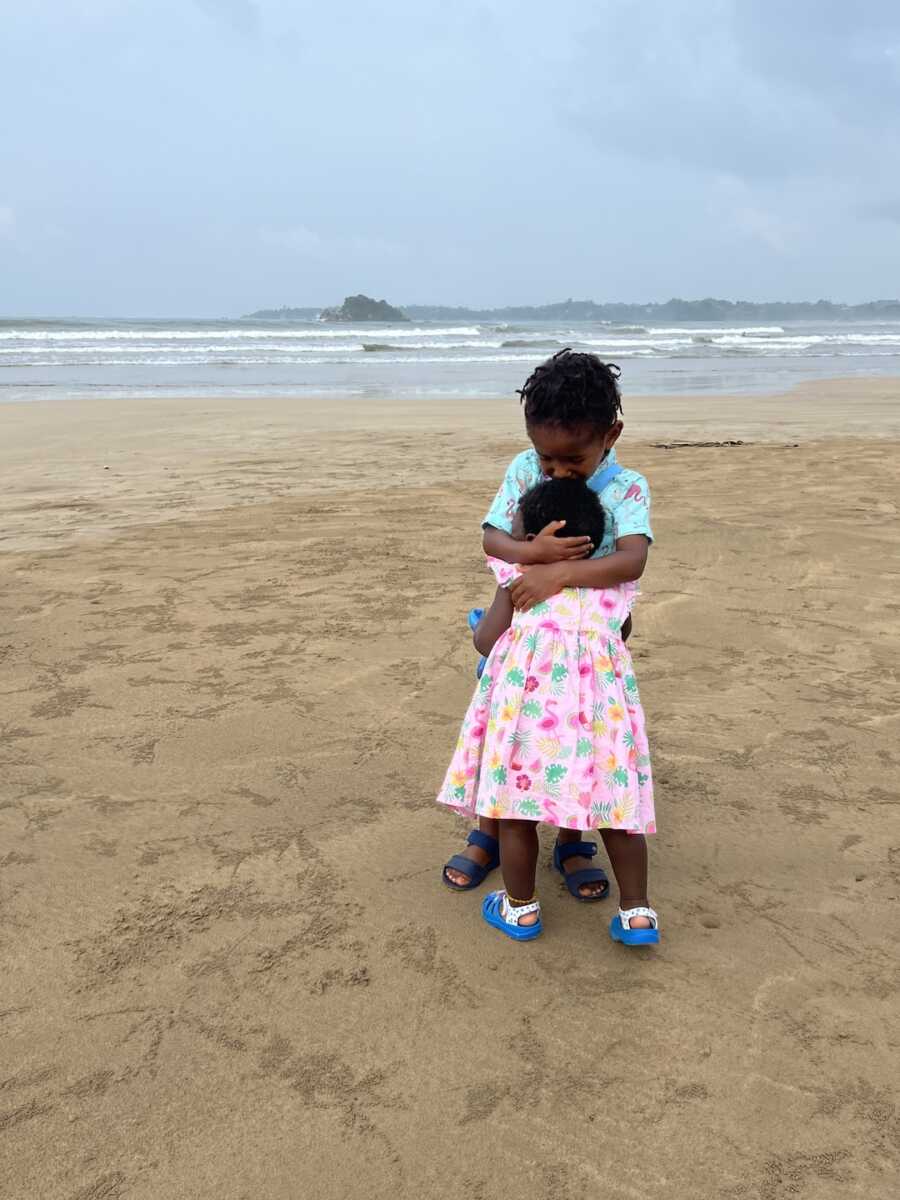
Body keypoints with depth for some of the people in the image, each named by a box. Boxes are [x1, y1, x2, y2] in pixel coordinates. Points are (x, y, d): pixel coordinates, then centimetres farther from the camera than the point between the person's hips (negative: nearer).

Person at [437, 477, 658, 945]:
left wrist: (479, 626, 28)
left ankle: (521, 908, 24)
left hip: (530, 686, -3)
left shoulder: (520, 576, 10)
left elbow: (487, 640, 6)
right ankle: (637, 912, 20)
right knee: (614, 803, 15)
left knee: (516, 801, 11)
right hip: (601, 687, 4)